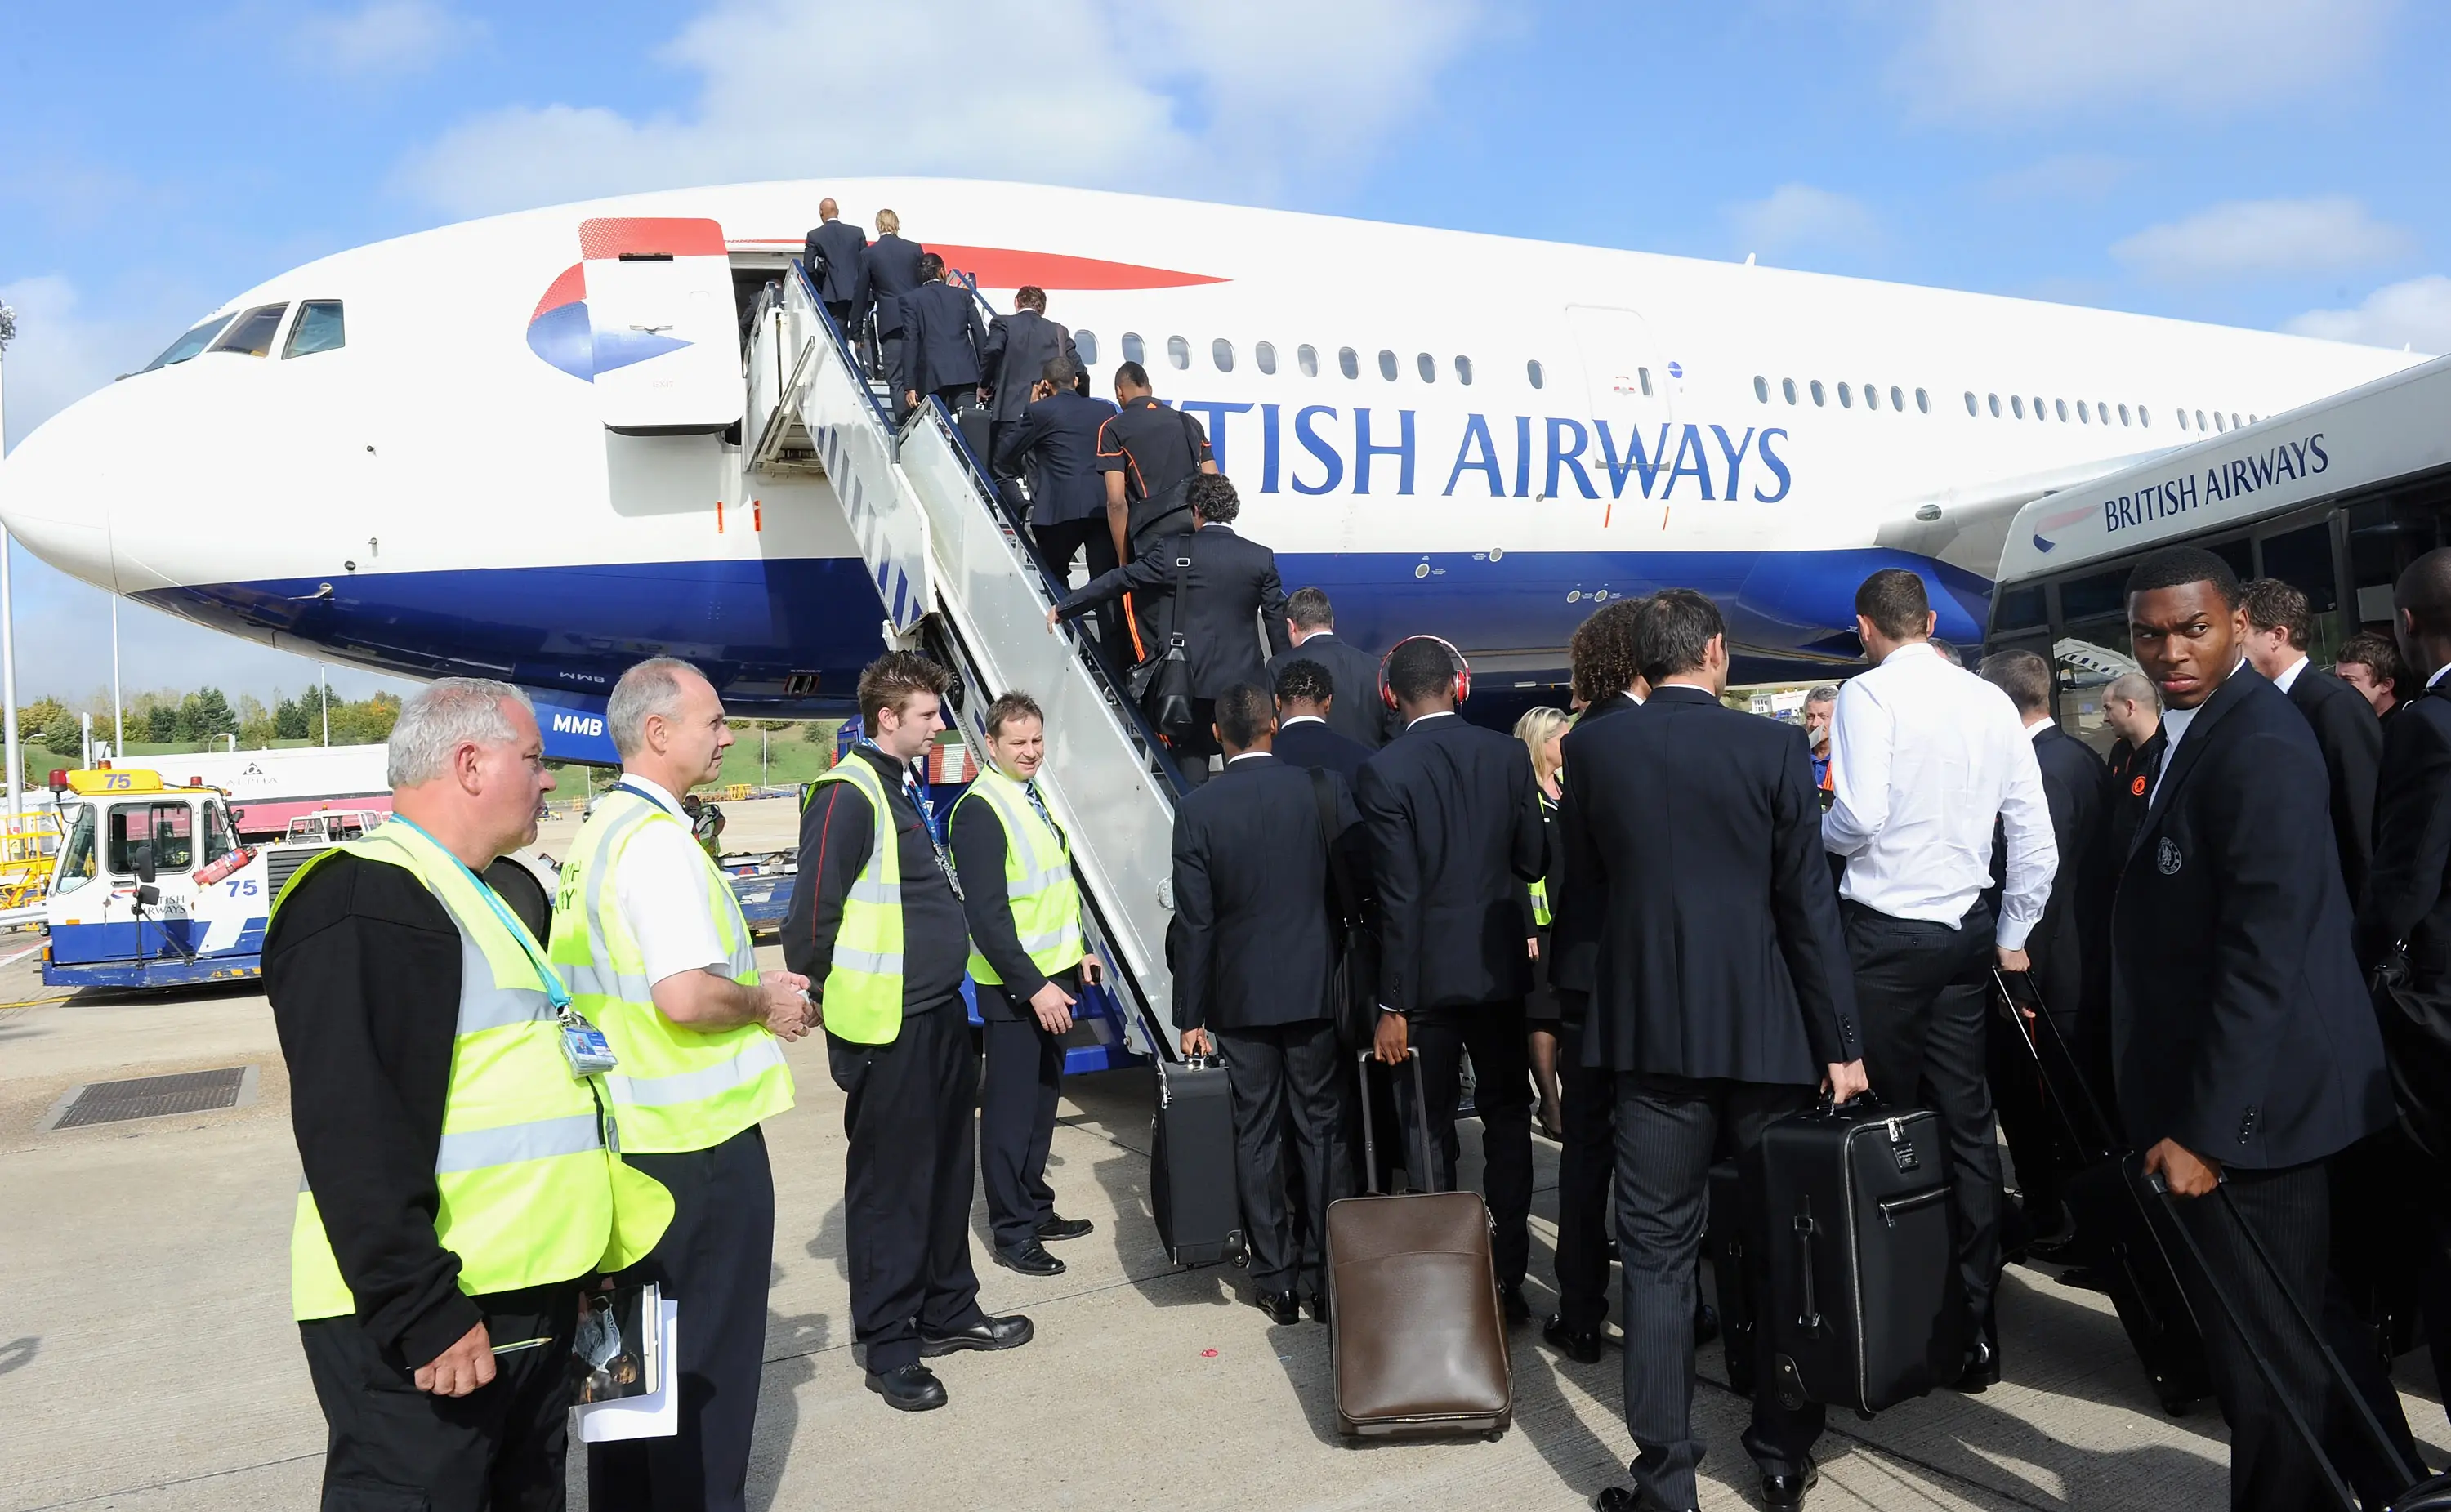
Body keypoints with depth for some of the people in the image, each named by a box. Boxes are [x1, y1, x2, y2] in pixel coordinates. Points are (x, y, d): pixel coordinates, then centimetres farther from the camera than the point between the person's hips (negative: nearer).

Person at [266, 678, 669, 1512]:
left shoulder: (510, 890, 15)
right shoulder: (361, 902, -16)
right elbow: (352, 1133, -23)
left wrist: (586, 1251, 21)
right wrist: (422, 1310, -25)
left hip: (532, 1294, 9)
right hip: (425, 1320, -9)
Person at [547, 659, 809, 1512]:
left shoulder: (601, 831, 10)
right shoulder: (658, 840, -20)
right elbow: (686, 997, -30)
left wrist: (752, 980, 14)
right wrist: (765, 1005, -11)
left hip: (626, 1132, 10)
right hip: (695, 1137, -9)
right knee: (706, 1354, 5)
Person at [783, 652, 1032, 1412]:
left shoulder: (906, 786, 13)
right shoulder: (849, 794, -17)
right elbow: (814, 909, -19)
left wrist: (944, 989, 17)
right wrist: (825, 993, -8)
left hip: (940, 1013, 9)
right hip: (887, 1028, -9)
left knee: (947, 1169, 18)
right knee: (888, 1183, 3)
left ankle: (947, 1311, 33)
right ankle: (888, 1346, 16)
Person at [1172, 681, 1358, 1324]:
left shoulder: (1197, 810, -8)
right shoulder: (1323, 787, -6)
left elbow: (1195, 923, -7)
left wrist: (1190, 1017, 0)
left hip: (1240, 998, -1)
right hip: (1316, 988, 1)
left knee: (1256, 1139, 9)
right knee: (1324, 1132, 10)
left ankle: (1276, 1280, 16)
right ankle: (1326, 1275, 16)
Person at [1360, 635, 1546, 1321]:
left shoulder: (1384, 771, -14)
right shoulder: (1508, 755, -3)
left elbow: (1399, 895, -16)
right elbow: (1533, 859, 2)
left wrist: (1393, 1005, -11)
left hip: (1429, 974, -3)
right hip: (1501, 966, 3)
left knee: (1430, 1130, 9)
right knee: (1507, 1117, 14)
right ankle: (1507, 1276, 19)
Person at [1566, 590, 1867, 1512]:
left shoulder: (1591, 749, -3)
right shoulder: (1776, 747, -7)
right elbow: (1809, 906, -7)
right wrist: (1842, 1043, -2)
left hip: (1651, 1028, 0)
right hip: (1765, 1029, 0)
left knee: (1659, 1253, 6)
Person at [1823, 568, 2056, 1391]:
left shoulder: (1869, 693, -8)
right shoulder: (1991, 701, 8)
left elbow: (1859, 819, -20)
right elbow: (2035, 837, 8)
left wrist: (1813, 830, 1)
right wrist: (2012, 937, 15)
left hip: (1885, 932, -5)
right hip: (1965, 932, 5)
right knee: (1966, 1124, 9)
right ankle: (1974, 1321, 15)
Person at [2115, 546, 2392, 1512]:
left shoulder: (2260, 745, -19)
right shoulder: (2189, 733, 11)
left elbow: (2265, 955, -23)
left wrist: (2205, 1127, -22)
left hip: (2252, 1106, -10)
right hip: (2223, 1098, 10)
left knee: (2266, 1357, 1)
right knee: (2281, 1342, 20)